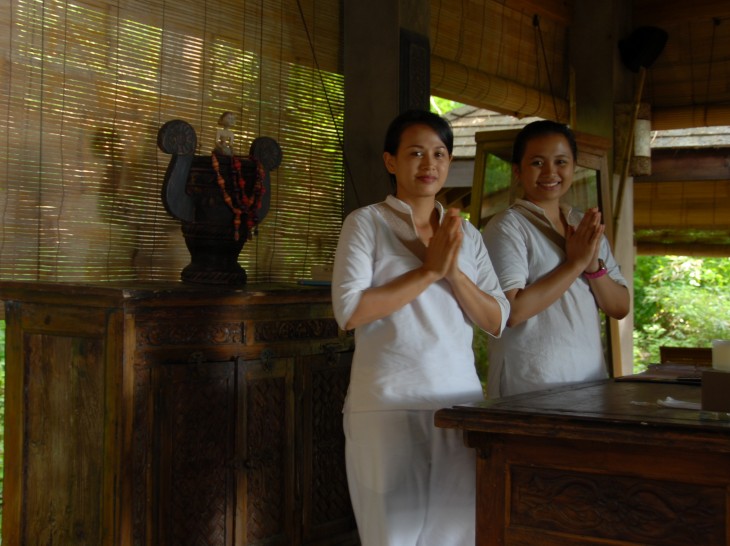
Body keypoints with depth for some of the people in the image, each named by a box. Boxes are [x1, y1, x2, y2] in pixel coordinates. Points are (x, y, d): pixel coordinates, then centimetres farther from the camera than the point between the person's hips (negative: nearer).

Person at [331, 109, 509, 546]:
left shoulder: (468, 234, 13)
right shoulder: (367, 222, -1)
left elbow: (497, 322, 6)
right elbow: (350, 310, -13)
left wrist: (454, 272, -9)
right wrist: (429, 270, -12)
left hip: (461, 401, 4)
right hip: (388, 404, -4)